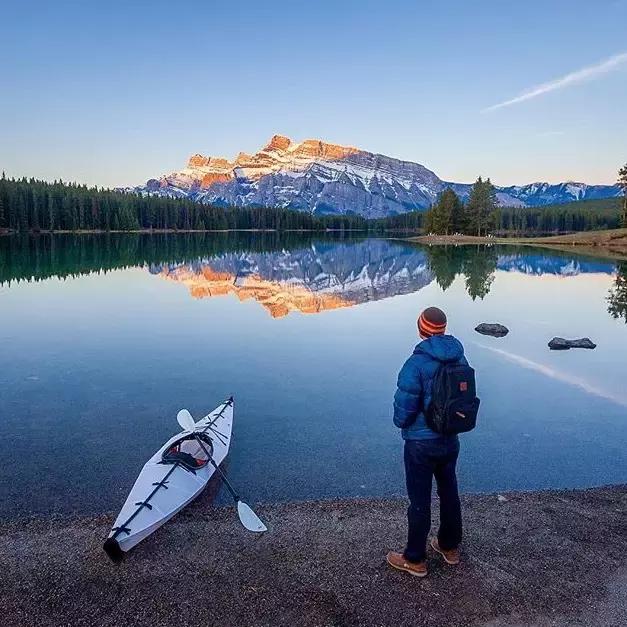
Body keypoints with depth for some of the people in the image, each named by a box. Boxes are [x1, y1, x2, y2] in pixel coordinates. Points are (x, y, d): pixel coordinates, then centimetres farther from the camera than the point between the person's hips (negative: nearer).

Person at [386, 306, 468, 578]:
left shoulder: (417, 363, -24)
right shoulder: (459, 359, -3)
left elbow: (404, 406, -21)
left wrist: (401, 423, 1)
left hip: (421, 443, -6)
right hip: (451, 440, 6)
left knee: (419, 501, 7)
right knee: (449, 493, 22)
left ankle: (415, 560, 22)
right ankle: (450, 547, 41)